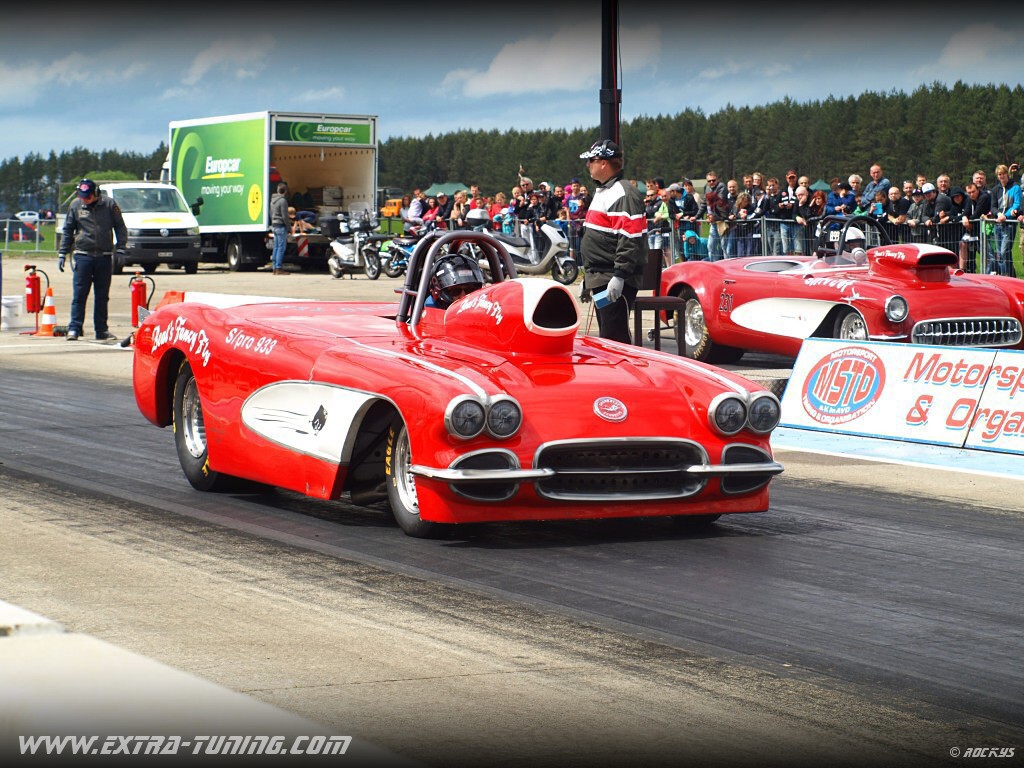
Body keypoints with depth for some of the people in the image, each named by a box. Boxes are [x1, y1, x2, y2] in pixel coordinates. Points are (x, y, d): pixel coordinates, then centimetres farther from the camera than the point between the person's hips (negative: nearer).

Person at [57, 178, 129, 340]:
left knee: (102, 296, 7)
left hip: (104, 256, 0)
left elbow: (120, 227, 7)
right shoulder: (75, 205, 5)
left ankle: (102, 330, 13)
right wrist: (62, 253, 7)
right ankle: (74, 328, -2)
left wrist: (120, 248, -2)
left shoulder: (109, 204, 2)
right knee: (79, 295, -4)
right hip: (82, 255, 0)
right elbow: (68, 230, 11)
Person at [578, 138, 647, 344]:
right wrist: (588, 276, 27)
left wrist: (619, 275, -27)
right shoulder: (602, 192, 20)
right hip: (599, 279, 11)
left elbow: (630, 239, -23)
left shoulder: (623, 194, -14)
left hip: (616, 282, -11)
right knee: (606, 335, 14)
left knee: (614, 337, -13)